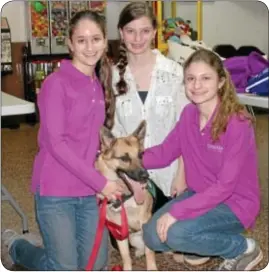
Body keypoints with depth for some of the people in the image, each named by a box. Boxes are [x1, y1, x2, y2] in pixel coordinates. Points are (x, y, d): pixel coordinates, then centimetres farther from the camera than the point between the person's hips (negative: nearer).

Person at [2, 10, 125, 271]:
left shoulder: (99, 86, 9)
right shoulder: (56, 83, -13)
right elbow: (55, 143, -18)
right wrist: (100, 182, -17)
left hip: (89, 191, 7)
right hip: (56, 190, -6)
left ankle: (48, 241, 37)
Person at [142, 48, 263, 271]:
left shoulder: (237, 123, -26)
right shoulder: (189, 113, -4)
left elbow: (225, 186, -27)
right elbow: (164, 153, -1)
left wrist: (176, 211, -29)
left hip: (235, 202, -6)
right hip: (200, 195, 6)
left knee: (176, 233, -27)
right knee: (153, 236, -9)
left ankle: (244, 249, -2)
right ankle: (210, 242, 15)